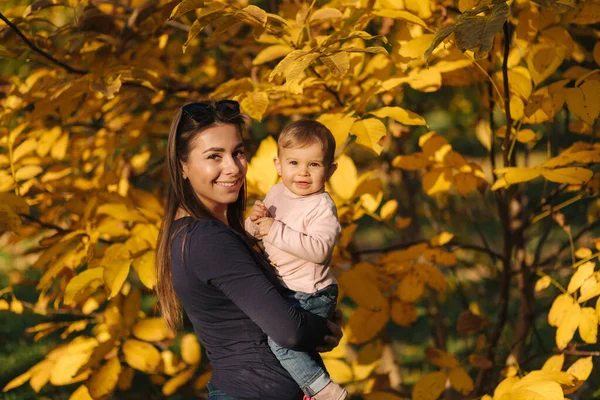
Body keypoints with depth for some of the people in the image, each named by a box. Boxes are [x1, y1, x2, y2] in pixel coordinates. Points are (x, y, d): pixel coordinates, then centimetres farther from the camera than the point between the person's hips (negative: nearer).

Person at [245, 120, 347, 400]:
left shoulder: (321, 206, -18)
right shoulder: (276, 193, 4)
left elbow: (319, 250, -32)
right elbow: (256, 233, 13)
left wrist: (276, 230, -32)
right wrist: (255, 221, -12)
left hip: (311, 296, -9)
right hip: (281, 288, 9)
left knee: (279, 340, -23)